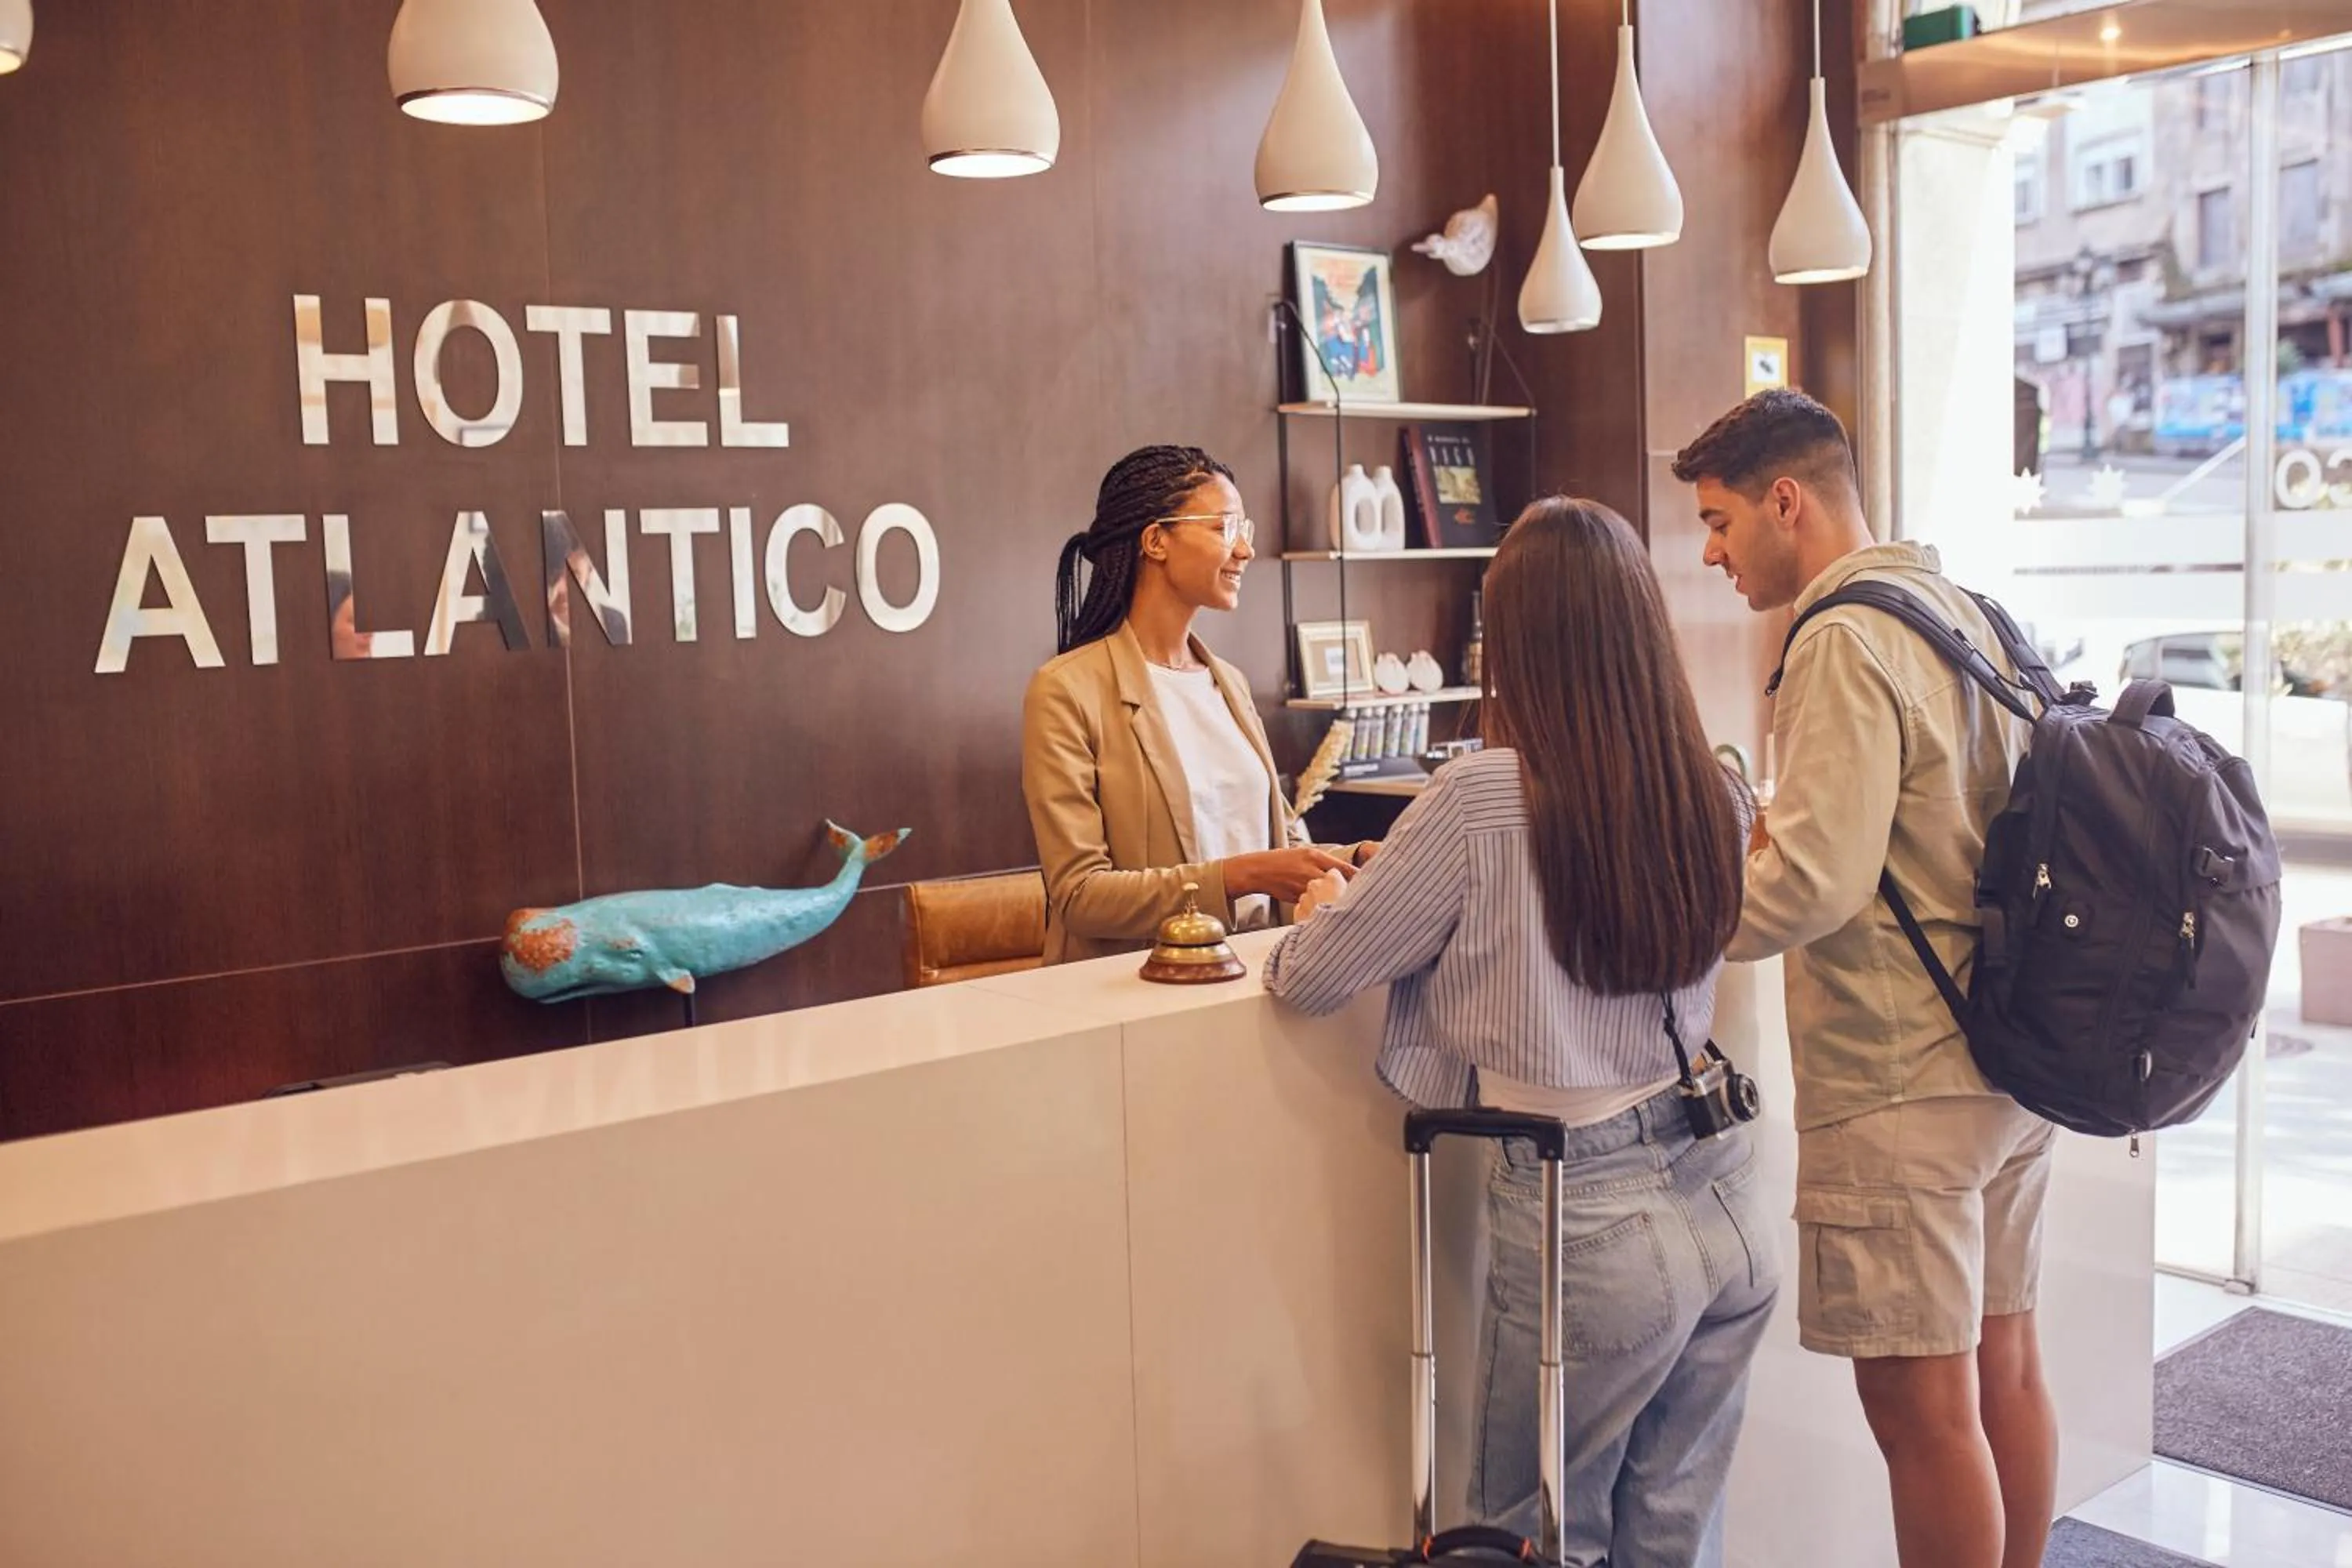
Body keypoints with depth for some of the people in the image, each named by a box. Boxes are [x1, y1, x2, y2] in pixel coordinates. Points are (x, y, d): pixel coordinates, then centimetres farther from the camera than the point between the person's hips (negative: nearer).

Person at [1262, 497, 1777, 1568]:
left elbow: (1315, 980, -6)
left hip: (1590, 1223, -6)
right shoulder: (1715, 796, 0)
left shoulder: (1483, 800, -17)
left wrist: (1324, 911, 16)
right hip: (1724, 1208, 6)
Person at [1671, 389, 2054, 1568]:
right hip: (2010, 1060, 9)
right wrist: (1771, 834, 14)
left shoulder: (1846, 642, -17)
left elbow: (1813, 888, -23)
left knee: (1920, 1401, 2)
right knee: (2003, 1363, 18)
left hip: (1902, 1084, -9)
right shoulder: (1966, 612, 11)